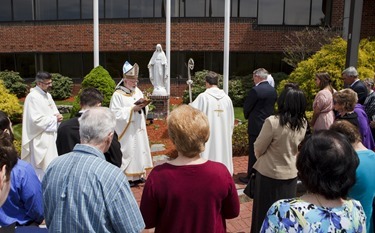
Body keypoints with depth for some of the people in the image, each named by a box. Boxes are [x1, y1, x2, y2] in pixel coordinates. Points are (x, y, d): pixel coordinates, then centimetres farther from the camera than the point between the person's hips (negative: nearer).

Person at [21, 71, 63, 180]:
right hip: (40, 140, -9)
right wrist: (54, 119, -14)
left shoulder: (47, 95, 11)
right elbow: (36, 119, -22)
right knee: (42, 169, -4)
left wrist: (57, 116, -4)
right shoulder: (33, 97, -16)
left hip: (50, 136, 9)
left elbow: (54, 111, 19)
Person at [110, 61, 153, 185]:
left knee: (139, 149, 11)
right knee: (127, 151, -4)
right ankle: (126, 177, 6)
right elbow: (116, 113, -17)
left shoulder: (138, 91, 8)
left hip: (138, 129, 7)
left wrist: (143, 106, -9)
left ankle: (138, 175, 21)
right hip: (126, 131, -7)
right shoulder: (118, 95, -11)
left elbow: (144, 110, 14)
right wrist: (133, 108, -20)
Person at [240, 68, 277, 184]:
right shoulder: (273, 90, 5)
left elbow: (246, 107, -9)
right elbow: (271, 106, 12)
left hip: (256, 126, -7)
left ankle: (251, 177, 10)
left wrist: (247, 116, 10)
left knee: (254, 152, 2)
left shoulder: (255, 90, -17)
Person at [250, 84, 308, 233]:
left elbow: (258, 149, -12)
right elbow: (296, 147, 7)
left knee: (265, 212, 13)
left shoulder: (273, 122, -24)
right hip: (291, 174, 5)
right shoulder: (303, 123, -6)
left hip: (269, 174, -5)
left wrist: (259, 157, 9)